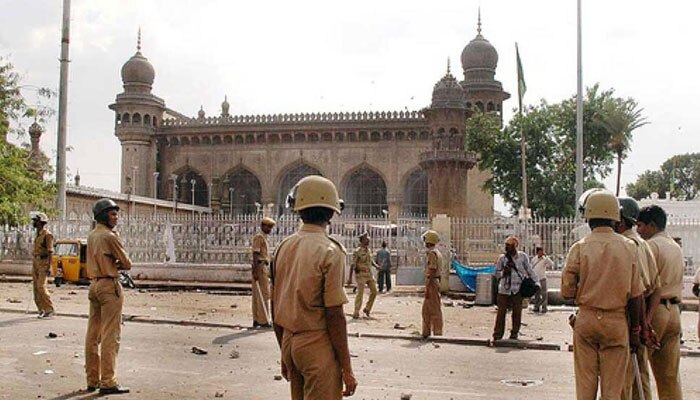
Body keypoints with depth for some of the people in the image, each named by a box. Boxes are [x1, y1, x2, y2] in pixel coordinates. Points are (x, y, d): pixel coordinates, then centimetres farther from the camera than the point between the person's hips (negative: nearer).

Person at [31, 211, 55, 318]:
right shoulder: (38, 234, 15)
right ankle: (41, 310, 10)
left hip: (43, 262, -9)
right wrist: (34, 265, 21)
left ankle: (50, 310, -7)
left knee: (41, 287, -14)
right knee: (36, 287, 5)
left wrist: (49, 266, -21)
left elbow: (50, 251, -16)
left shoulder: (47, 234, -12)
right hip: (35, 262, 9)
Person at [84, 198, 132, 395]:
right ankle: (107, 382, -7)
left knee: (93, 335, 11)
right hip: (109, 285, -9)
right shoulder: (110, 236, -14)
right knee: (110, 335, -7)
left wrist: (112, 265, 0)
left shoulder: (91, 235, 13)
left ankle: (92, 380, 18)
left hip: (94, 284, 9)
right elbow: (127, 263, -9)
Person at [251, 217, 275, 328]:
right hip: (260, 267, -10)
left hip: (264, 267, 10)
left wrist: (267, 271, 27)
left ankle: (257, 320, 15)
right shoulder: (258, 237, -11)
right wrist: (256, 271, -24)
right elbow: (255, 254, -18)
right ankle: (263, 321, -7)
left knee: (258, 295, 11)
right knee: (263, 294, -9)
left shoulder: (264, 238, 20)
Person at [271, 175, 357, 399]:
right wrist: (347, 368, -10)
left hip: (289, 341, 7)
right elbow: (334, 315, -16)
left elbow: (276, 307, 11)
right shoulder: (330, 252, -15)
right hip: (318, 345, -7)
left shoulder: (283, 247, 5)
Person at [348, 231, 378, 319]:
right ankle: (356, 313, 1)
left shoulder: (369, 250, 8)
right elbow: (353, 265, -12)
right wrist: (350, 278, -15)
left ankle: (367, 309, 19)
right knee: (360, 293, -7)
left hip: (369, 274, 7)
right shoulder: (357, 251, -12)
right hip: (361, 274, -7)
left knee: (374, 291, 3)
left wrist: (376, 266, 1)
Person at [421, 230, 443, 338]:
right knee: (426, 310, 16)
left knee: (435, 310, -4)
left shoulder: (432, 253, -17)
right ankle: (426, 333, 24)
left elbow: (431, 272, -21)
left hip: (432, 283, -10)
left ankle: (437, 334, 1)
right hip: (432, 283, 10)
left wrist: (427, 289, -22)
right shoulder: (436, 253, 15)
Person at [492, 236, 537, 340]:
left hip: (517, 289, 0)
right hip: (504, 289, 0)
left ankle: (514, 334, 18)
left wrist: (535, 282, 6)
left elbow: (529, 271, 11)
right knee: (501, 312, -1)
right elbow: (497, 272, 8)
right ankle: (497, 335, 5)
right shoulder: (502, 258, 2)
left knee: (517, 312, 4)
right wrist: (503, 273, -13)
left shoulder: (523, 256, 2)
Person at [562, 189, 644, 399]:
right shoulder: (628, 247, -2)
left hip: (586, 320, 0)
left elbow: (567, 291, -4)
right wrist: (635, 330, 8)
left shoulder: (580, 248, -6)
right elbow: (635, 295, -1)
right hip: (617, 322, 0)